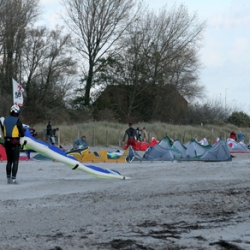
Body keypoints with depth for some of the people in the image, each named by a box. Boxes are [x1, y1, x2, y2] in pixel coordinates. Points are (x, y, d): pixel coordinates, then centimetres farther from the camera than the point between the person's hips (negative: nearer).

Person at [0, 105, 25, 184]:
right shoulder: (17, 121, -12)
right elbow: (22, 134, -9)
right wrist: (23, 131, 13)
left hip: (7, 142, 5)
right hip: (15, 143, -5)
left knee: (9, 161, 14)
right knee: (15, 161, 0)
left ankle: (8, 178, 14)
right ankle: (13, 178, -6)